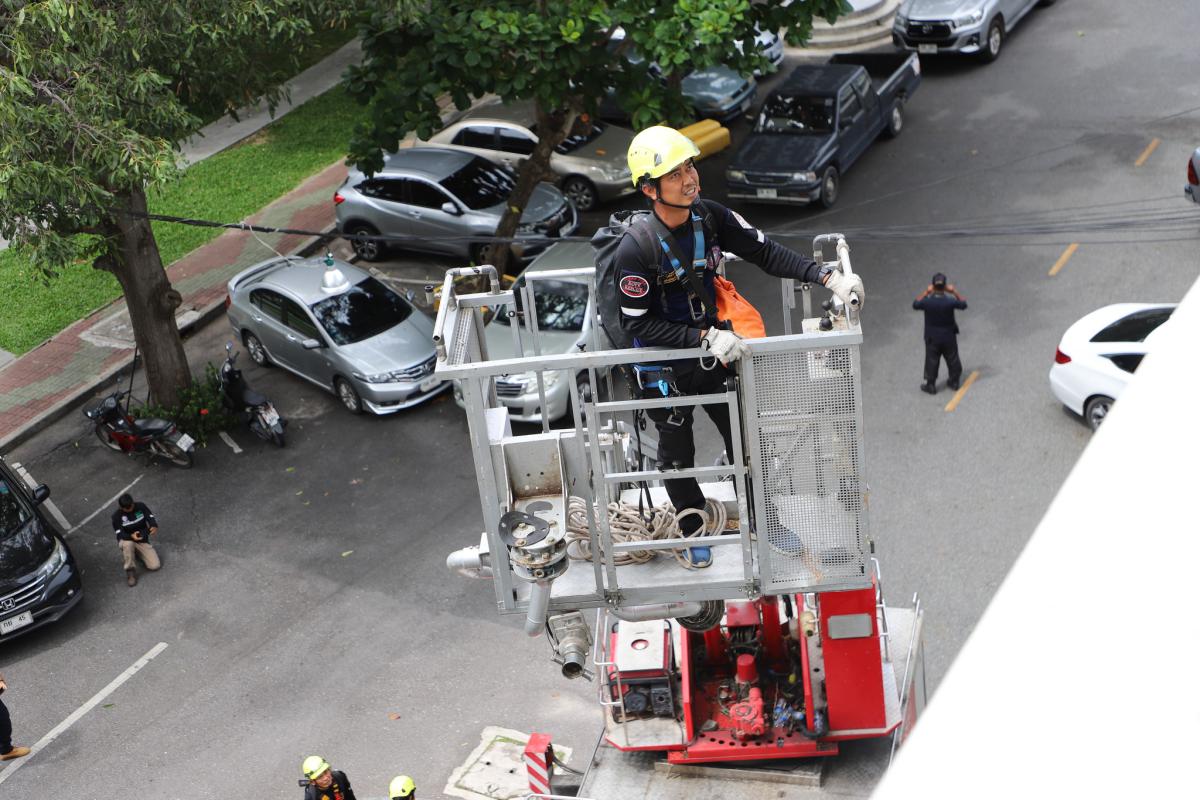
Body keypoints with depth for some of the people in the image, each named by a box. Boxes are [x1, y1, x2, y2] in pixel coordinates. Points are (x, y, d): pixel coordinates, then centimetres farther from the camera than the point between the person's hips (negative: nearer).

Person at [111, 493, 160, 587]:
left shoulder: (141, 507, -10)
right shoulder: (117, 516, -16)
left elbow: (150, 517, -14)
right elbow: (120, 534, -19)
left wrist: (154, 526, -39)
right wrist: (131, 536, -40)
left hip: (142, 541, 3)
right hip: (126, 540, -3)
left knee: (155, 565, -14)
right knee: (127, 544, -43)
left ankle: (137, 553, 18)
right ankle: (130, 570, -19)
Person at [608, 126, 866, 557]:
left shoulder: (709, 217, -12)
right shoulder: (636, 249, -28)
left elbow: (765, 252, -6)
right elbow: (638, 324, -24)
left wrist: (827, 277, -18)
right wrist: (705, 338, -29)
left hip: (714, 350, 5)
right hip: (664, 368, -5)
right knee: (678, 456, 16)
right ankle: (693, 532, 41)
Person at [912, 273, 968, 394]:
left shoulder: (927, 302, -23)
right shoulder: (950, 301, -23)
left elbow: (915, 304, -1)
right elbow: (963, 304, -4)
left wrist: (925, 292, 1)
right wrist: (955, 292, -1)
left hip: (932, 338, -1)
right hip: (949, 337, 1)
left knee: (932, 361, 13)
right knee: (952, 359, 20)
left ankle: (930, 385, 20)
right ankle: (954, 382, 35)